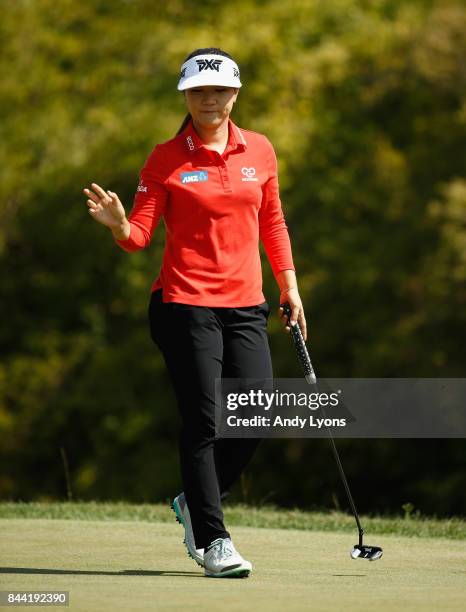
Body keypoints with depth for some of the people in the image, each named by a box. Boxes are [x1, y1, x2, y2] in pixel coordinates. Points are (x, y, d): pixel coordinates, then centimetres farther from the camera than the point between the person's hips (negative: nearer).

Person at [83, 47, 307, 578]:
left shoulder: (259, 151, 8)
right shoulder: (167, 158, -2)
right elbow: (140, 234, -5)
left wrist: (289, 286, 15)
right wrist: (118, 224, -27)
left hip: (245, 305, 4)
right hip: (186, 304, -4)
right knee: (203, 423, -6)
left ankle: (196, 503, 22)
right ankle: (212, 540, 3)